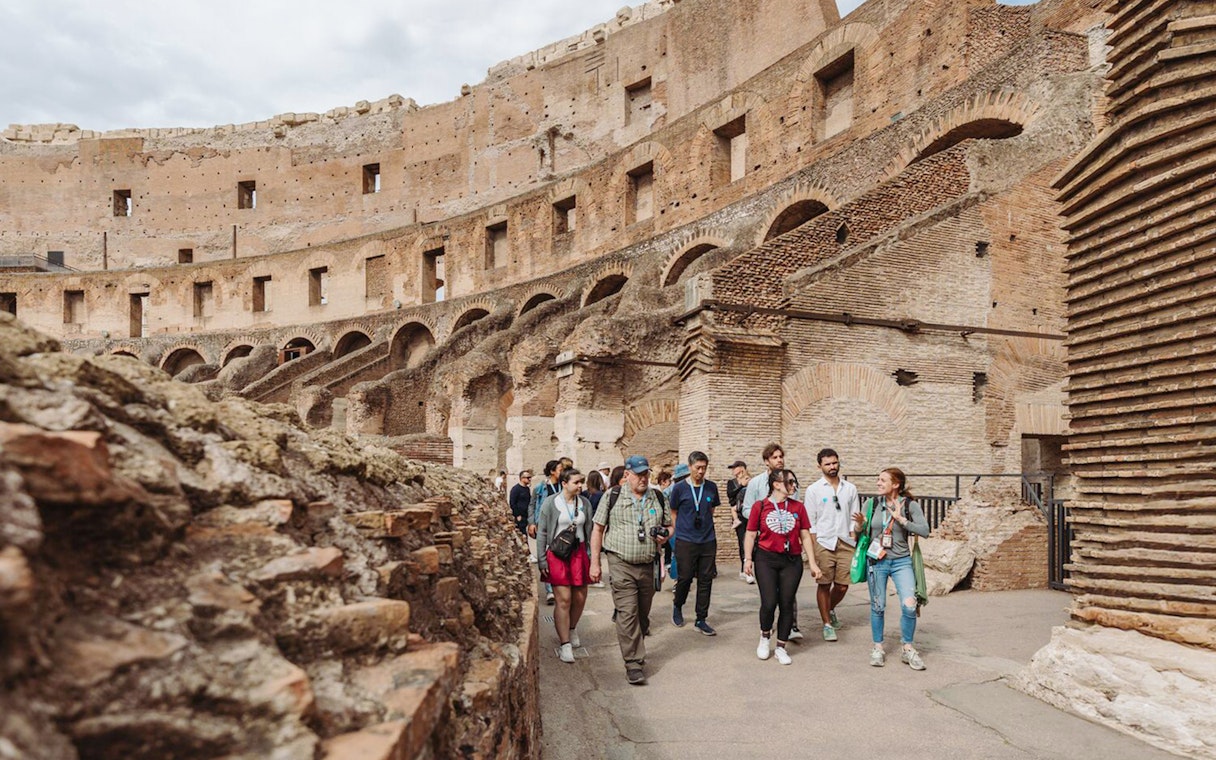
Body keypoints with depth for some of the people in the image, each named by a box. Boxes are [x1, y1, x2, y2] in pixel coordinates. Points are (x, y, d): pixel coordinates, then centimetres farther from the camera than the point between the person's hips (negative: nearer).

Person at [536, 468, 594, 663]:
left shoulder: (584, 503, 5)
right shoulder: (550, 503, -5)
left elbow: (589, 531, 11)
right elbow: (541, 533, -3)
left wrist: (591, 556, 7)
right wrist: (542, 560, -6)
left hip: (579, 553, 4)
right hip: (557, 554, -4)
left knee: (580, 598, 9)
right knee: (564, 600, -7)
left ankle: (571, 629, 36)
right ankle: (564, 644, 3)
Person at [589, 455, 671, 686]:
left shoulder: (658, 498, 9)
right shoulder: (613, 497, -1)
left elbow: (669, 526, 19)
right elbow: (598, 530, 2)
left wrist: (665, 535, -6)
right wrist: (595, 562, -2)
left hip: (648, 565, 4)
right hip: (621, 564, -4)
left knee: (642, 614, 12)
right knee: (628, 613, -10)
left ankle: (633, 650, 32)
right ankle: (633, 663, -4)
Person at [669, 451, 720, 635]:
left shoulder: (711, 487, 4)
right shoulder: (679, 488, -4)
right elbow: (673, 513, 7)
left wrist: (705, 526, 13)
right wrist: (681, 530, 6)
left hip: (708, 541, 3)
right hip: (685, 542, -3)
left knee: (706, 580, 5)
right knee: (685, 578, 3)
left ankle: (701, 620, 15)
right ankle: (677, 606, 33)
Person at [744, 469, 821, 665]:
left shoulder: (798, 507, 5)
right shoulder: (760, 506, -2)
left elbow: (805, 536, 8)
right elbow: (751, 534, 1)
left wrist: (813, 563, 4)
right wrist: (748, 558, -8)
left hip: (792, 561, 3)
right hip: (766, 559, -2)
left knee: (787, 604, 4)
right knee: (769, 603, -9)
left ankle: (780, 647, 19)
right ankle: (765, 637, 21)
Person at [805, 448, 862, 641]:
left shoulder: (850, 489, 9)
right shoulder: (814, 490, 1)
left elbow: (854, 518, 10)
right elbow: (810, 522, -1)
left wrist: (854, 542, 1)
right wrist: (813, 550, -6)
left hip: (845, 543, 3)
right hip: (824, 543, -2)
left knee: (842, 586, 5)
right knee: (824, 585, 1)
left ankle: (830, 609, 34)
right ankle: (827, 624, 14)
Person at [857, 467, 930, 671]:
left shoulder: (910, 505, -6)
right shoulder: (872, 503, 0)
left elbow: (924, 531, -15)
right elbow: (862, 531, 7)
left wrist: (901, 519, -21)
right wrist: (860, 524, -14)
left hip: (901, 562, -1)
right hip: (876, 561, 1)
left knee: (909, 605, -10)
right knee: (878, 606, 8)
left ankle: (907, 648, 10)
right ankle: (878, 648, 25)